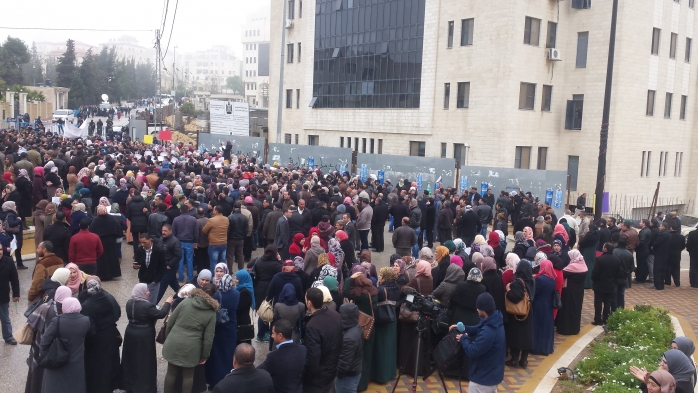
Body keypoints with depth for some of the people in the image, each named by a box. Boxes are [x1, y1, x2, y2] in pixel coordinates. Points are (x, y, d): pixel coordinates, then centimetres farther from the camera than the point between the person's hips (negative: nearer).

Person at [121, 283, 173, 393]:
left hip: (131, 334, 7)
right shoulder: (147, 305, -24)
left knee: (131, 358, 18)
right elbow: (161, 314, -17)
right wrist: (167, 303, -5)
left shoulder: (129, 303, 0)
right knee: (144, 361, 5)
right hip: (144, 336, -7)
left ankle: (129, 384, 31)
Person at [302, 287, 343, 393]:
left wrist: (304, 375, -13)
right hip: (332, 370, 7)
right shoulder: (336, 315, -7)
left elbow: (312, 358, -29)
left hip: (317, 378, -7)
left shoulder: (312, 326, -32)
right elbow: (339, 341, 7)